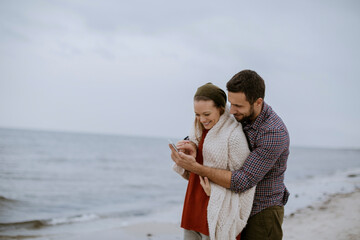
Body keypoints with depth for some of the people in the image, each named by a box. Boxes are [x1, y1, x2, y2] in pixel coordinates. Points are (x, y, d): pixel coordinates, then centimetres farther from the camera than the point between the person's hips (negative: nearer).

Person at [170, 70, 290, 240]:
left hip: (262, 213, -7)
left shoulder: (274, 133, -26)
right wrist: (193, 146, -14)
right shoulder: (240, 117, -2)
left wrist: (197, 168, -31)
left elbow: (243, 182, -29)